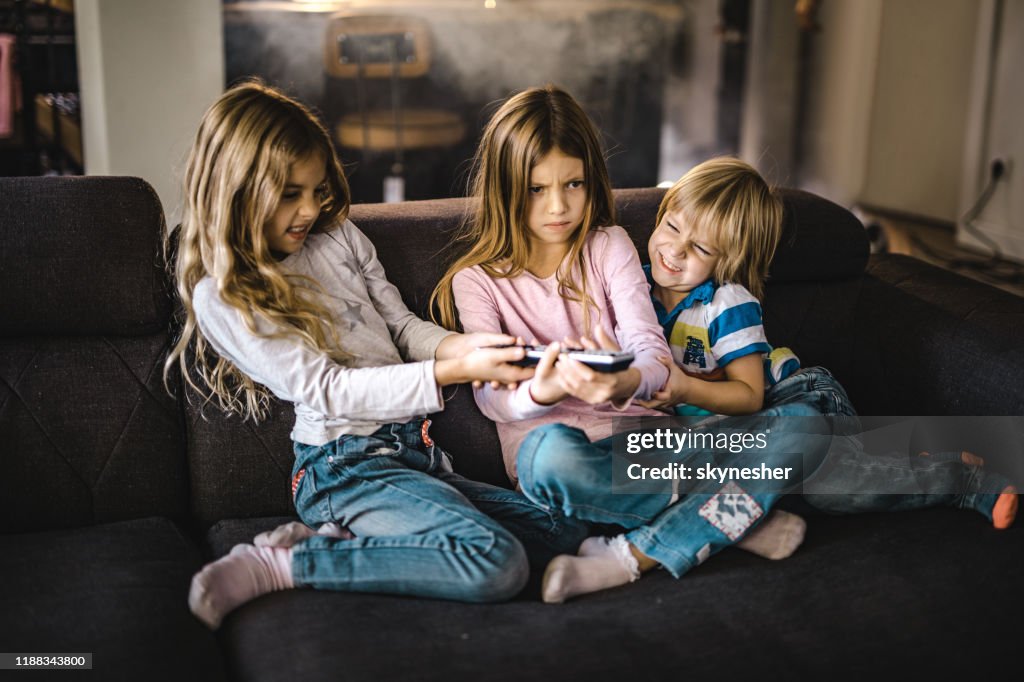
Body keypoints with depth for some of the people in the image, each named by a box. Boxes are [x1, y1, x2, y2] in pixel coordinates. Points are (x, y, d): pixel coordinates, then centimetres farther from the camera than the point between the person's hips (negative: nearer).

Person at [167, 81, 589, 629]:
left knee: (565, 531, -2)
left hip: (412, 452, 8)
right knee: (496, 563, -27)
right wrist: (453, 372, -22)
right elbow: (325, 389, -14)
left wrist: (458, 345, -8)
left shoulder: (339, 237, 13)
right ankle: (278, 565, -16)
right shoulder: (221, 299, -7)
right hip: (345, 466, -8)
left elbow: (401, 325, 16)